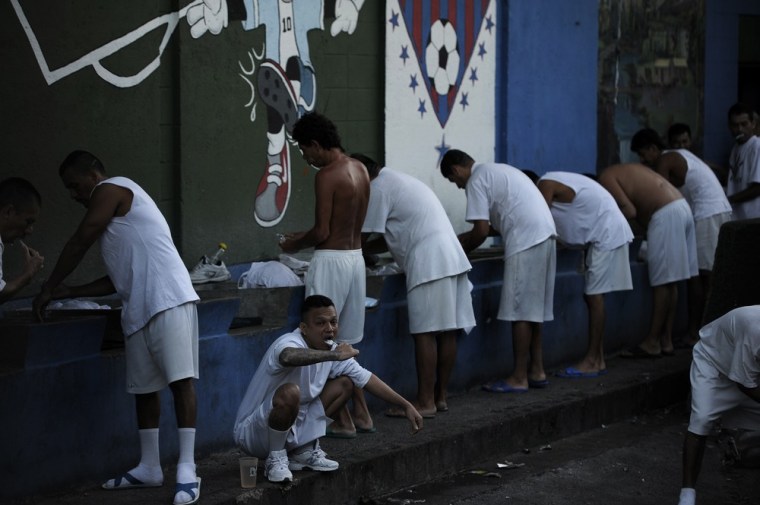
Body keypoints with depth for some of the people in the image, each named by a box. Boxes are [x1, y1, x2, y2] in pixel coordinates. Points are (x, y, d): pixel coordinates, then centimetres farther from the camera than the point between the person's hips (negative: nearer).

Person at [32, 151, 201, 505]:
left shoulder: (111, 189, -1)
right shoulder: (115, 213, 27)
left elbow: (79, 244, -3)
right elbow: (118, 279, 27)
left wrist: (49, 289, 7)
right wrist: (69, 293, 23)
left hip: (168, 300, -10)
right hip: (140, 307, 10)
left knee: (180, 379, -11)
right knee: (143, 387, 12)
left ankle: (186, 470, -14)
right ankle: (149, 468, 21)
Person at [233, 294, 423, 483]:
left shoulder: (332, 350, -2)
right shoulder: (290, 343, -27)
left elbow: (366, 378, 9)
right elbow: (288, 357, -54)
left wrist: (405, 405, 7)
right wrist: (335, 355, -51)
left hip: (293, 427, 8)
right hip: (253, 432, -8)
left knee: (345, 383, 4)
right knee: (290, 392, -37)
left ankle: (304, 451, 8)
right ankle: (276, 459, -13)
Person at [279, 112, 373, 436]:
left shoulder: (327, 176, -16)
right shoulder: (360, 170, 9)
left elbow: (322, 232, -17)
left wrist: (294, 245, 1)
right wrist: (304, 237, 19)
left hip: (331, 260, -9)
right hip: (355, 256, 9)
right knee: (347, 343, 17)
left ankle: (342, 421, 2)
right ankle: (361, 414, 19)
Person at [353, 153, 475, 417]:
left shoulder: (378, 188, -4)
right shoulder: (398, 180, 26)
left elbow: (363, 238, -2)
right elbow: (391, 238, 28)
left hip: (429, 264, -10)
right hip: (451, 257, 10)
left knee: (425, 333, -8)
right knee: (446, 332, 9)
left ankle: (426, 402, -8)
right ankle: (441, 396, 13)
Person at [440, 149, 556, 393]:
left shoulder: (476, 181, -3)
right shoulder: (496, 171, 26)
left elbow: (481, 231, -8)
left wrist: (459, 251, 7)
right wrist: (466, 238, 28)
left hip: (526, 243, -10)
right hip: (544, 235, 10)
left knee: (520, 311, -5)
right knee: (532, 308, 14)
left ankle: (519, 378, -2)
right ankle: (536, 371, 19)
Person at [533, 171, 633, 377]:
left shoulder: (544, 186, -12)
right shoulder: (554, 184, 17)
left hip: (606, 233, -10)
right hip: (602, 233, 10)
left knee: (594, 295, -9)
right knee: (592, 296, 9)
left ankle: (592, 361, -8)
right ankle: (597, 359, 11)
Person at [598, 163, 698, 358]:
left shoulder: (606, 178, 0)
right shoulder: (624, 171, 27)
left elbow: (630, 212, -9)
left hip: (666, 214, -9)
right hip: (681, 207, 9)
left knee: (662, 280, -5)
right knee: (669, 280, 11)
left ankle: (652, 342, -1)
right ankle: (666, 340, 13)